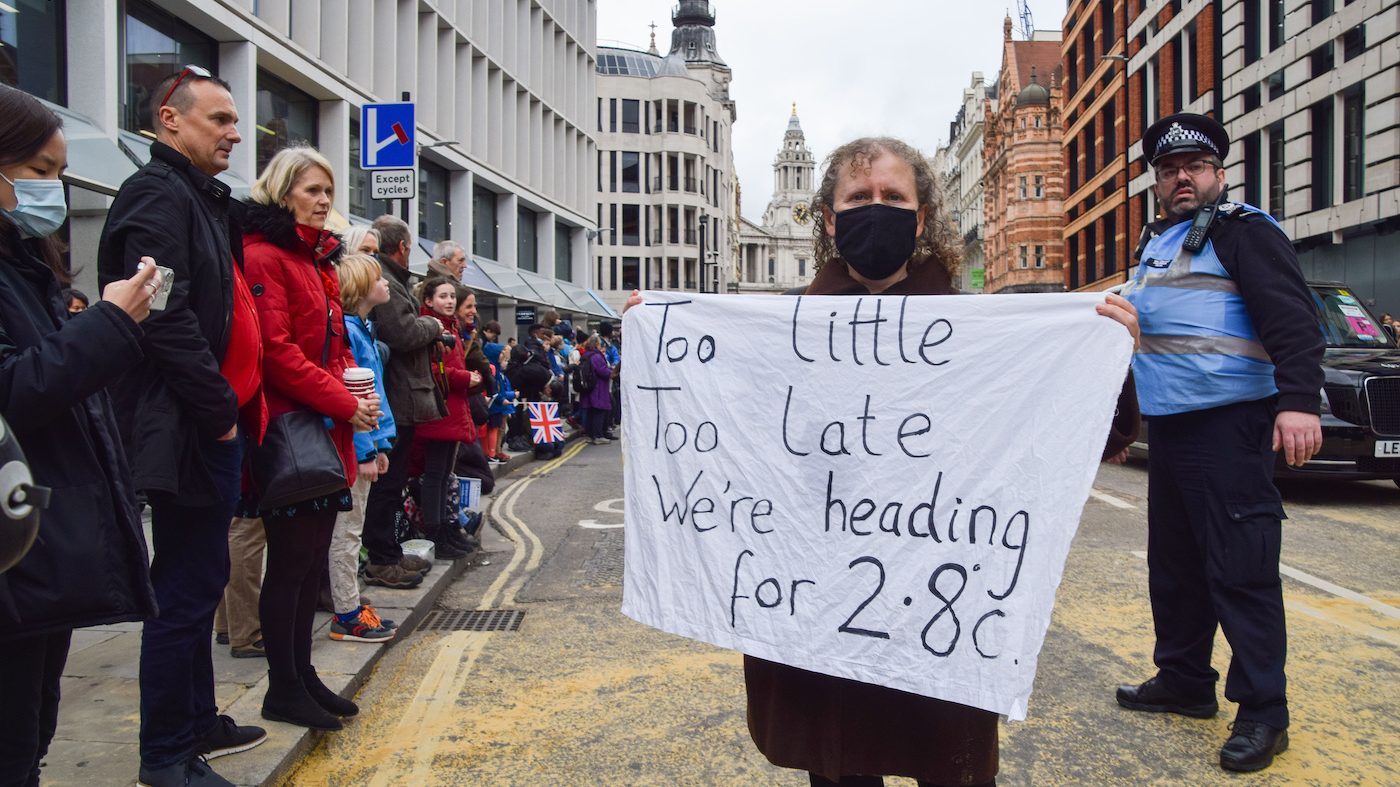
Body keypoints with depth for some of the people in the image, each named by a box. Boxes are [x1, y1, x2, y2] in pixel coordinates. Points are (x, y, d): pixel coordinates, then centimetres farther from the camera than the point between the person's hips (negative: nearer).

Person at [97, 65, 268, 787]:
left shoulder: (202, 199, 19)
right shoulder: (158, 196, -12)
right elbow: (167, 321, -23)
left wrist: (237, 407, 15)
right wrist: (218, 409, -17)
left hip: (216, 427, 10)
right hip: (187, 432, -10)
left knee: (199, 581, 17)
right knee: (186, 591, -1)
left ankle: (198, 722, 31)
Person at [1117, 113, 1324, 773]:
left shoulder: (1243, 231, -4)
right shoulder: (1157, 244, 21)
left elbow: (1291, 317, -15)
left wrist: (1298, 400, -28)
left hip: (1228, 426, -8)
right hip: (1169, 427, 9)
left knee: (1241, 570, -5)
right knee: (1173, 564, 14)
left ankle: (1262, 713, 5)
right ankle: (1184, 682, 28)